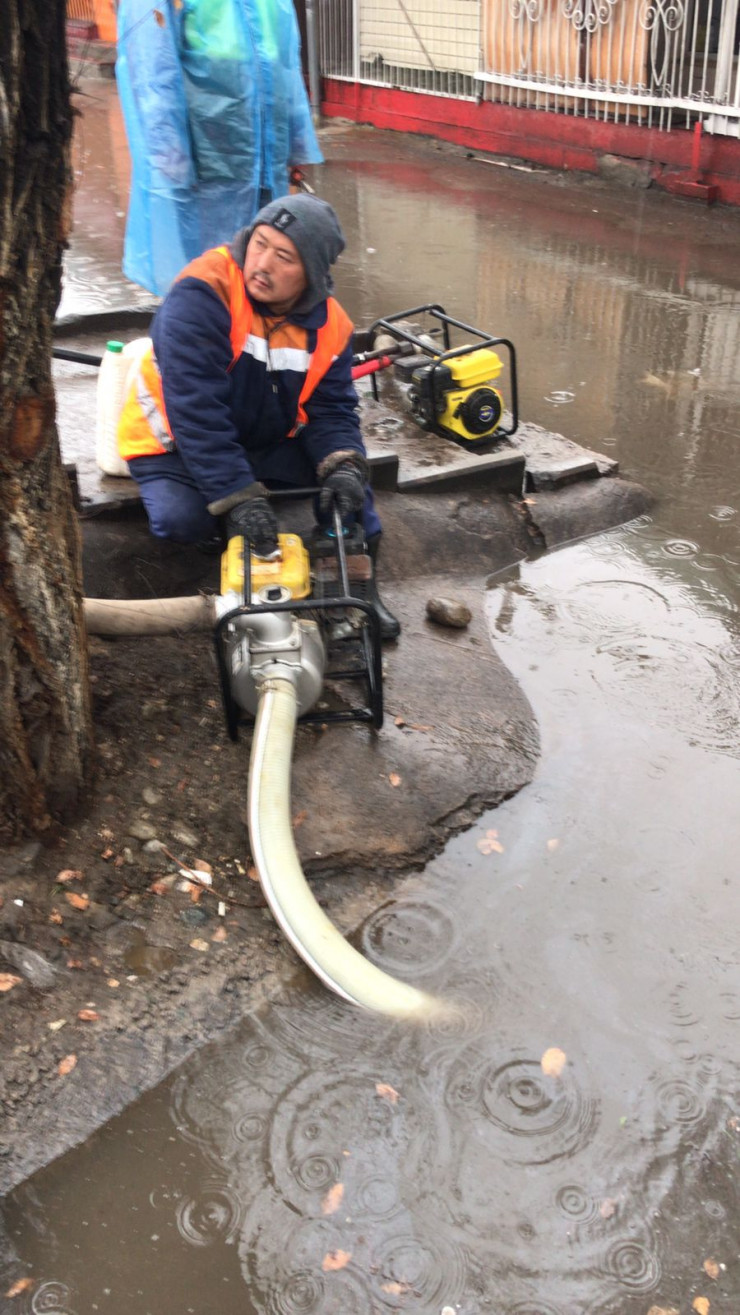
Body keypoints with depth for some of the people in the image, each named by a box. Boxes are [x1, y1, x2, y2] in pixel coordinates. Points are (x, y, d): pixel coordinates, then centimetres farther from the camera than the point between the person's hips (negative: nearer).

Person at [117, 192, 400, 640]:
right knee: (182, 519, -31)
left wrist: (344, 465, -33)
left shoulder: (330, 326, -10)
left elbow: (332, 411, -10)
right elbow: (195, 410, -34)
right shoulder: (200, 295, -29)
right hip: (175, 443, -4)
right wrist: (236, 496, -38)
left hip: (268, 442, 4)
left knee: (348, 482, -14)